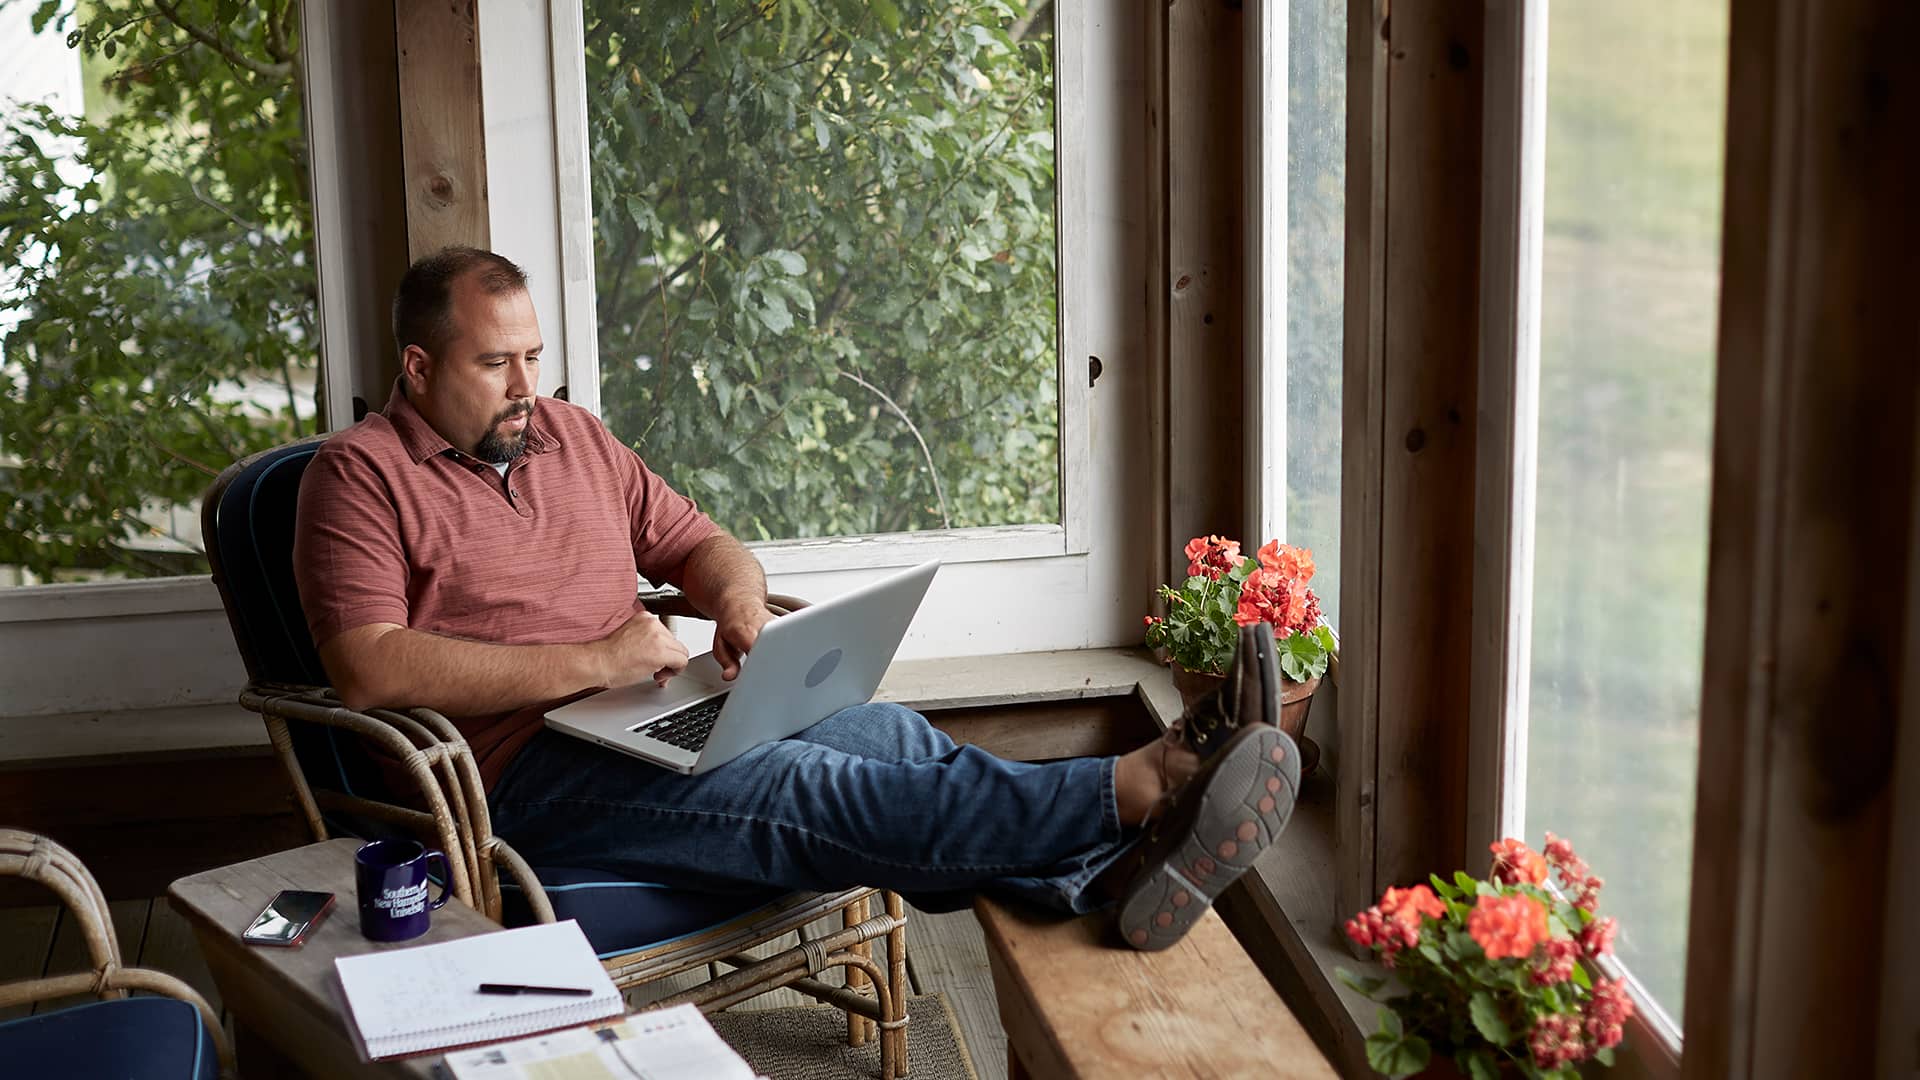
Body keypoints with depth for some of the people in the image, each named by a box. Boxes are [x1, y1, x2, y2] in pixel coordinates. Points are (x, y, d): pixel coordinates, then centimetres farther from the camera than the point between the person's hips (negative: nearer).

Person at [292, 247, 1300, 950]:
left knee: (886, 733, -21)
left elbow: (701, 543, 26)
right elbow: (369, 669, -16)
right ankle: (1140, 788, -46)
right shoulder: (362, 474, -1)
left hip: (654, 720, 7)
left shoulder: (571, 434, 20)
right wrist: (591, 661, -17)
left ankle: (1105, 876, -41)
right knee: (802, 788, -30)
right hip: (526, 772, -7)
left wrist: (737, 595, -1)